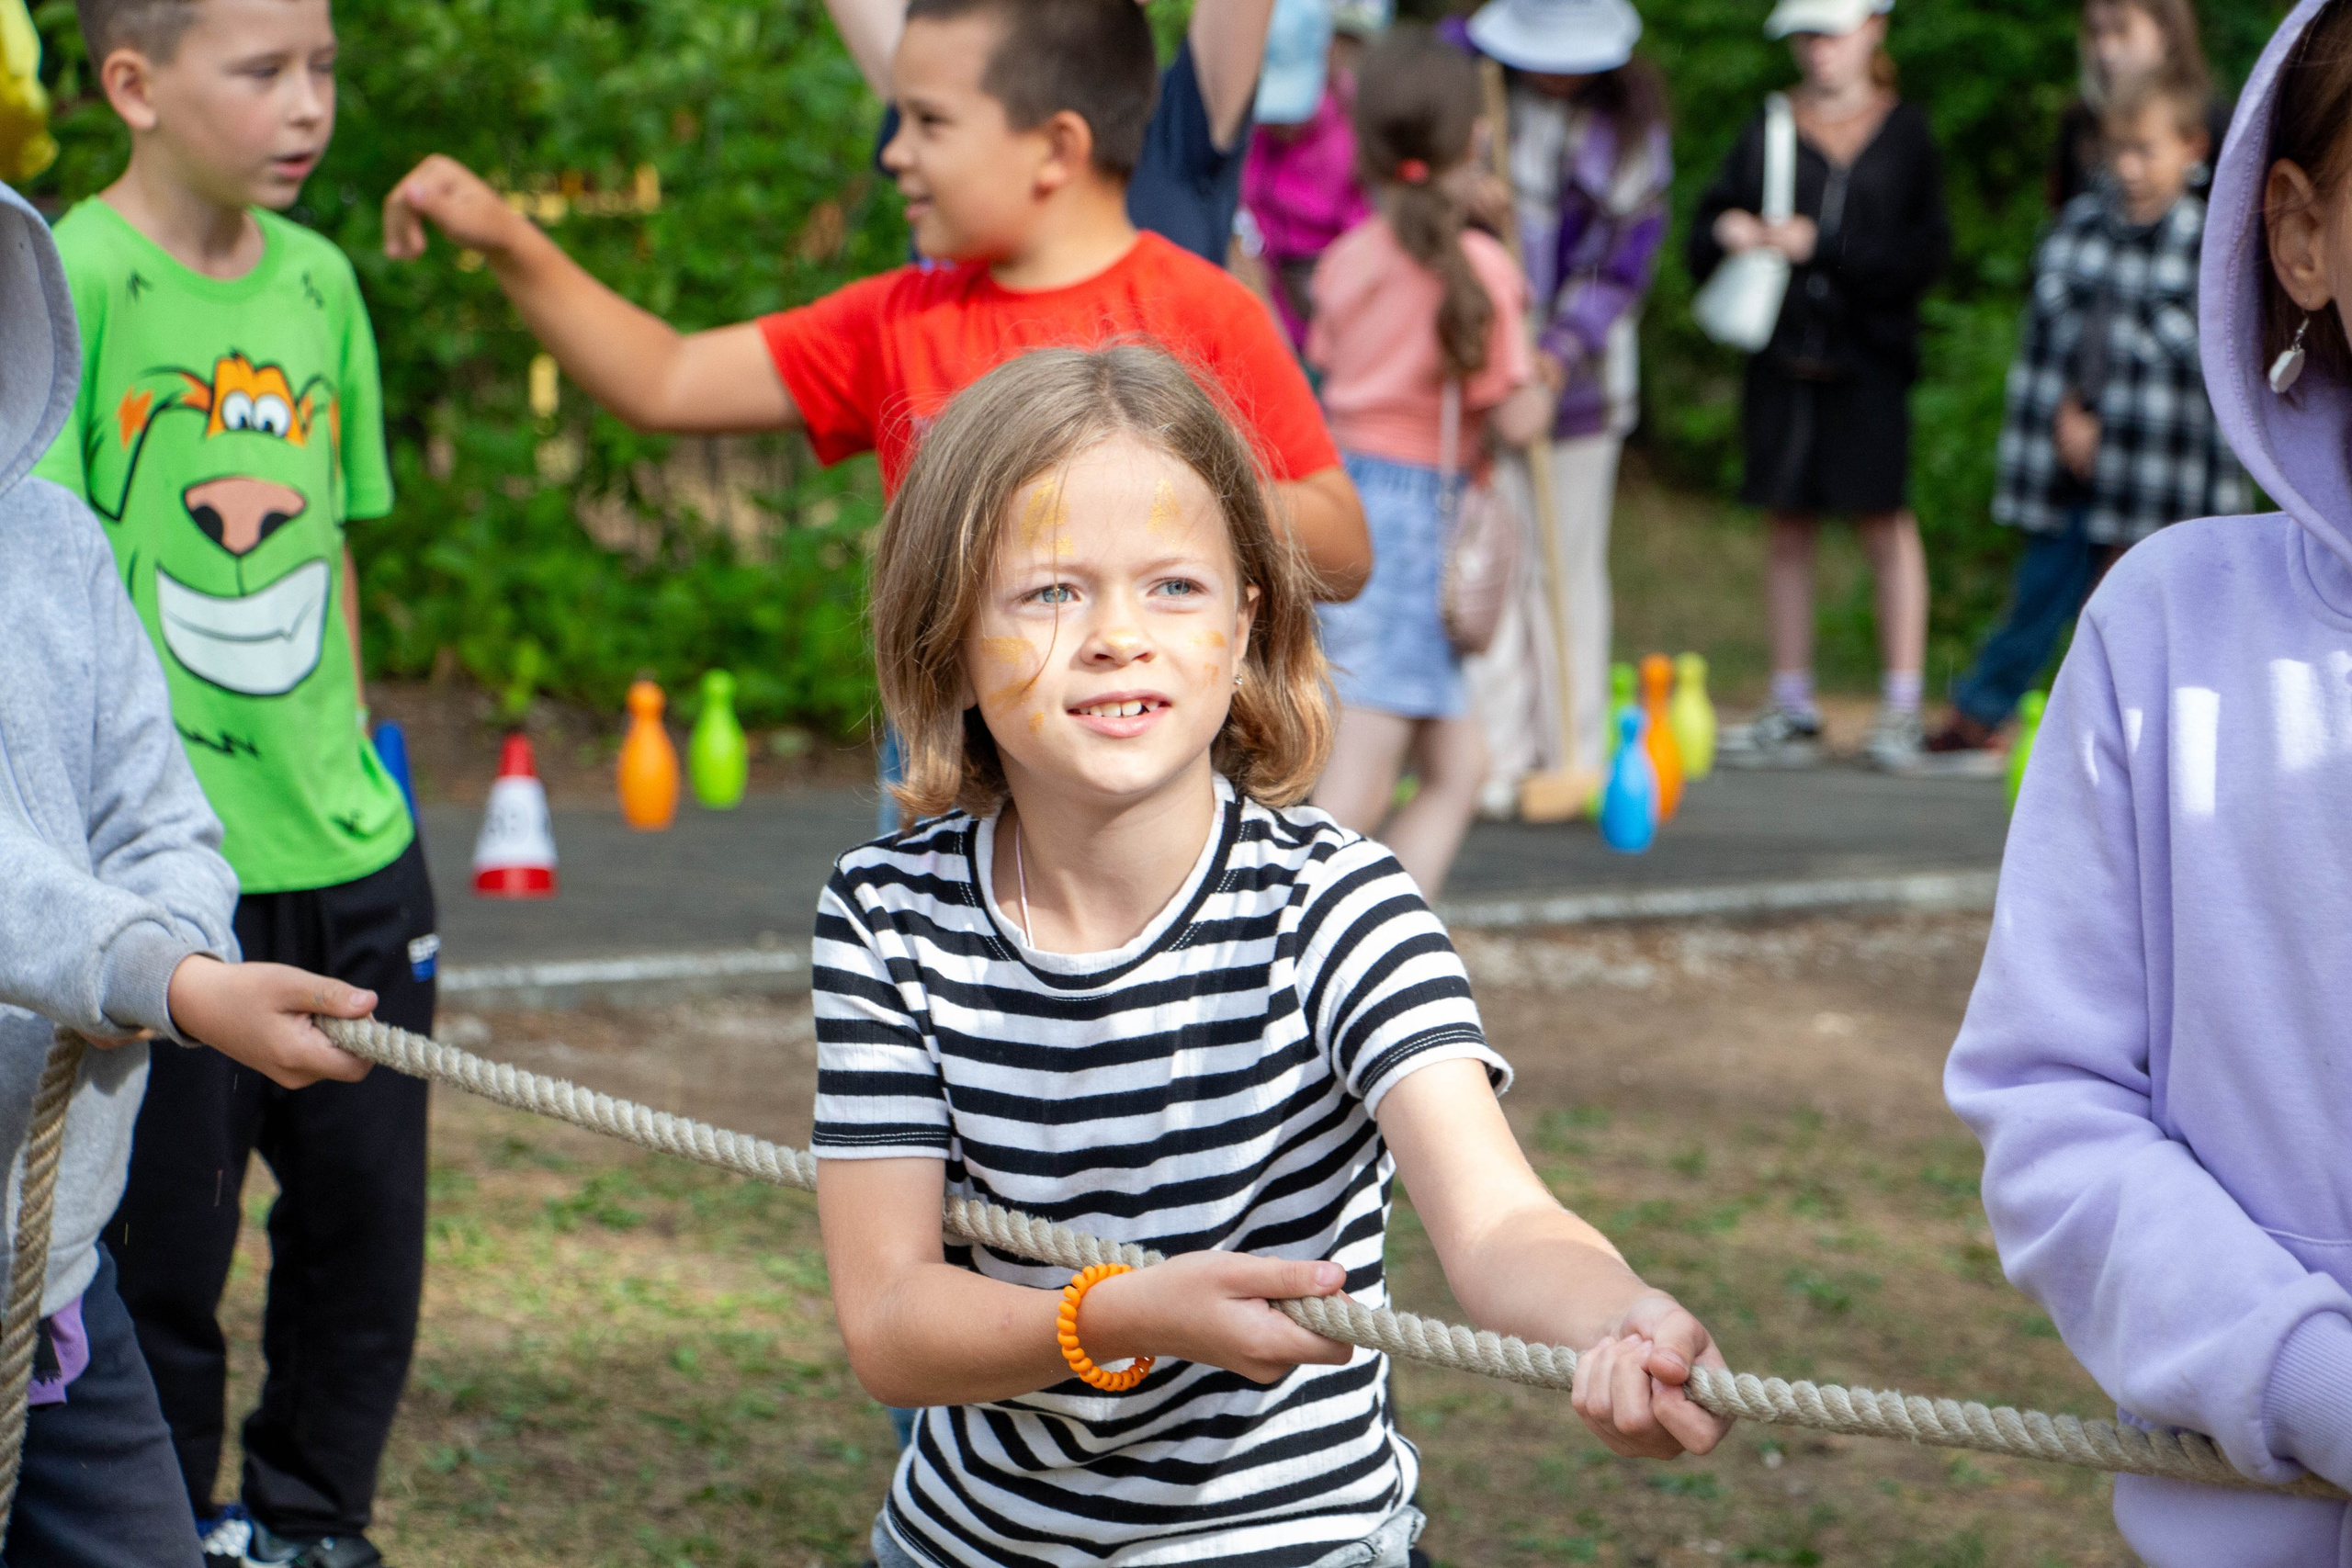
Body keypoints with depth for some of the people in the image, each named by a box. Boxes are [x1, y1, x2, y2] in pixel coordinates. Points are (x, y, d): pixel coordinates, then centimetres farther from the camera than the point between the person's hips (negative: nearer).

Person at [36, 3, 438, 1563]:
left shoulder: (321, 280, 7)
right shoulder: (72, 279, -12)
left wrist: (357, 754, 15)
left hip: (346, 853, 6)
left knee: (368, 1221, 13)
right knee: (162, 1246, 5)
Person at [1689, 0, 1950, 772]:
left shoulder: (1904, 135, 5)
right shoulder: (1767, 131, 11)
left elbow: (1923, 250, -5)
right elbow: (1708, 231, 8)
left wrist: (1821, 246, -13)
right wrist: (1728, 235, -15)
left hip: (1869, 354, -2)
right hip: (1784, 353, 3)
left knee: (1884, 521, -4)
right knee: (1787, 527, 5)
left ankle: (1901, 710, 2)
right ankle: (1792, 714, 13)